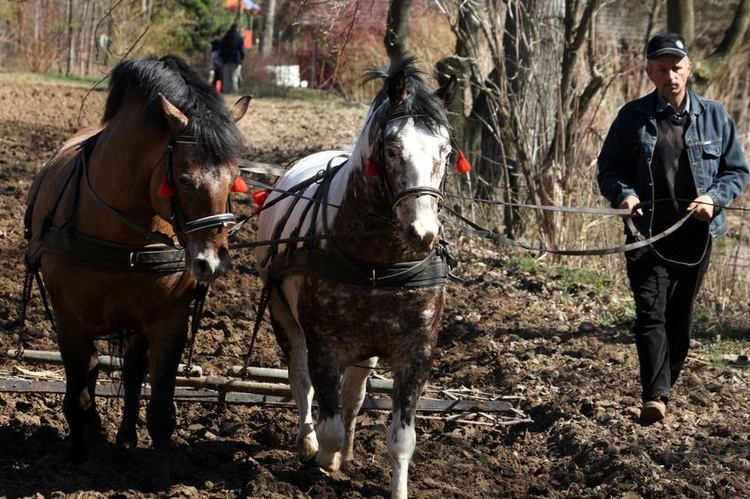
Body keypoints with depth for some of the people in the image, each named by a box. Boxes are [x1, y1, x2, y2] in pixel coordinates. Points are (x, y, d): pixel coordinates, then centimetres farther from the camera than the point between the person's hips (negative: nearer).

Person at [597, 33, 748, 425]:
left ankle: (666, 386, 23)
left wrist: (714, 198, -10)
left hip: (696, 234, 2)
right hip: (647, 234, -2)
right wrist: (624, 194, -15)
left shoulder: (714, 116, 5)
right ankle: (655, 396, -22)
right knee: (651, 314, -14)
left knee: (680, 318, 10)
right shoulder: (632, 117, 1)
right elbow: (608, 169, 6)